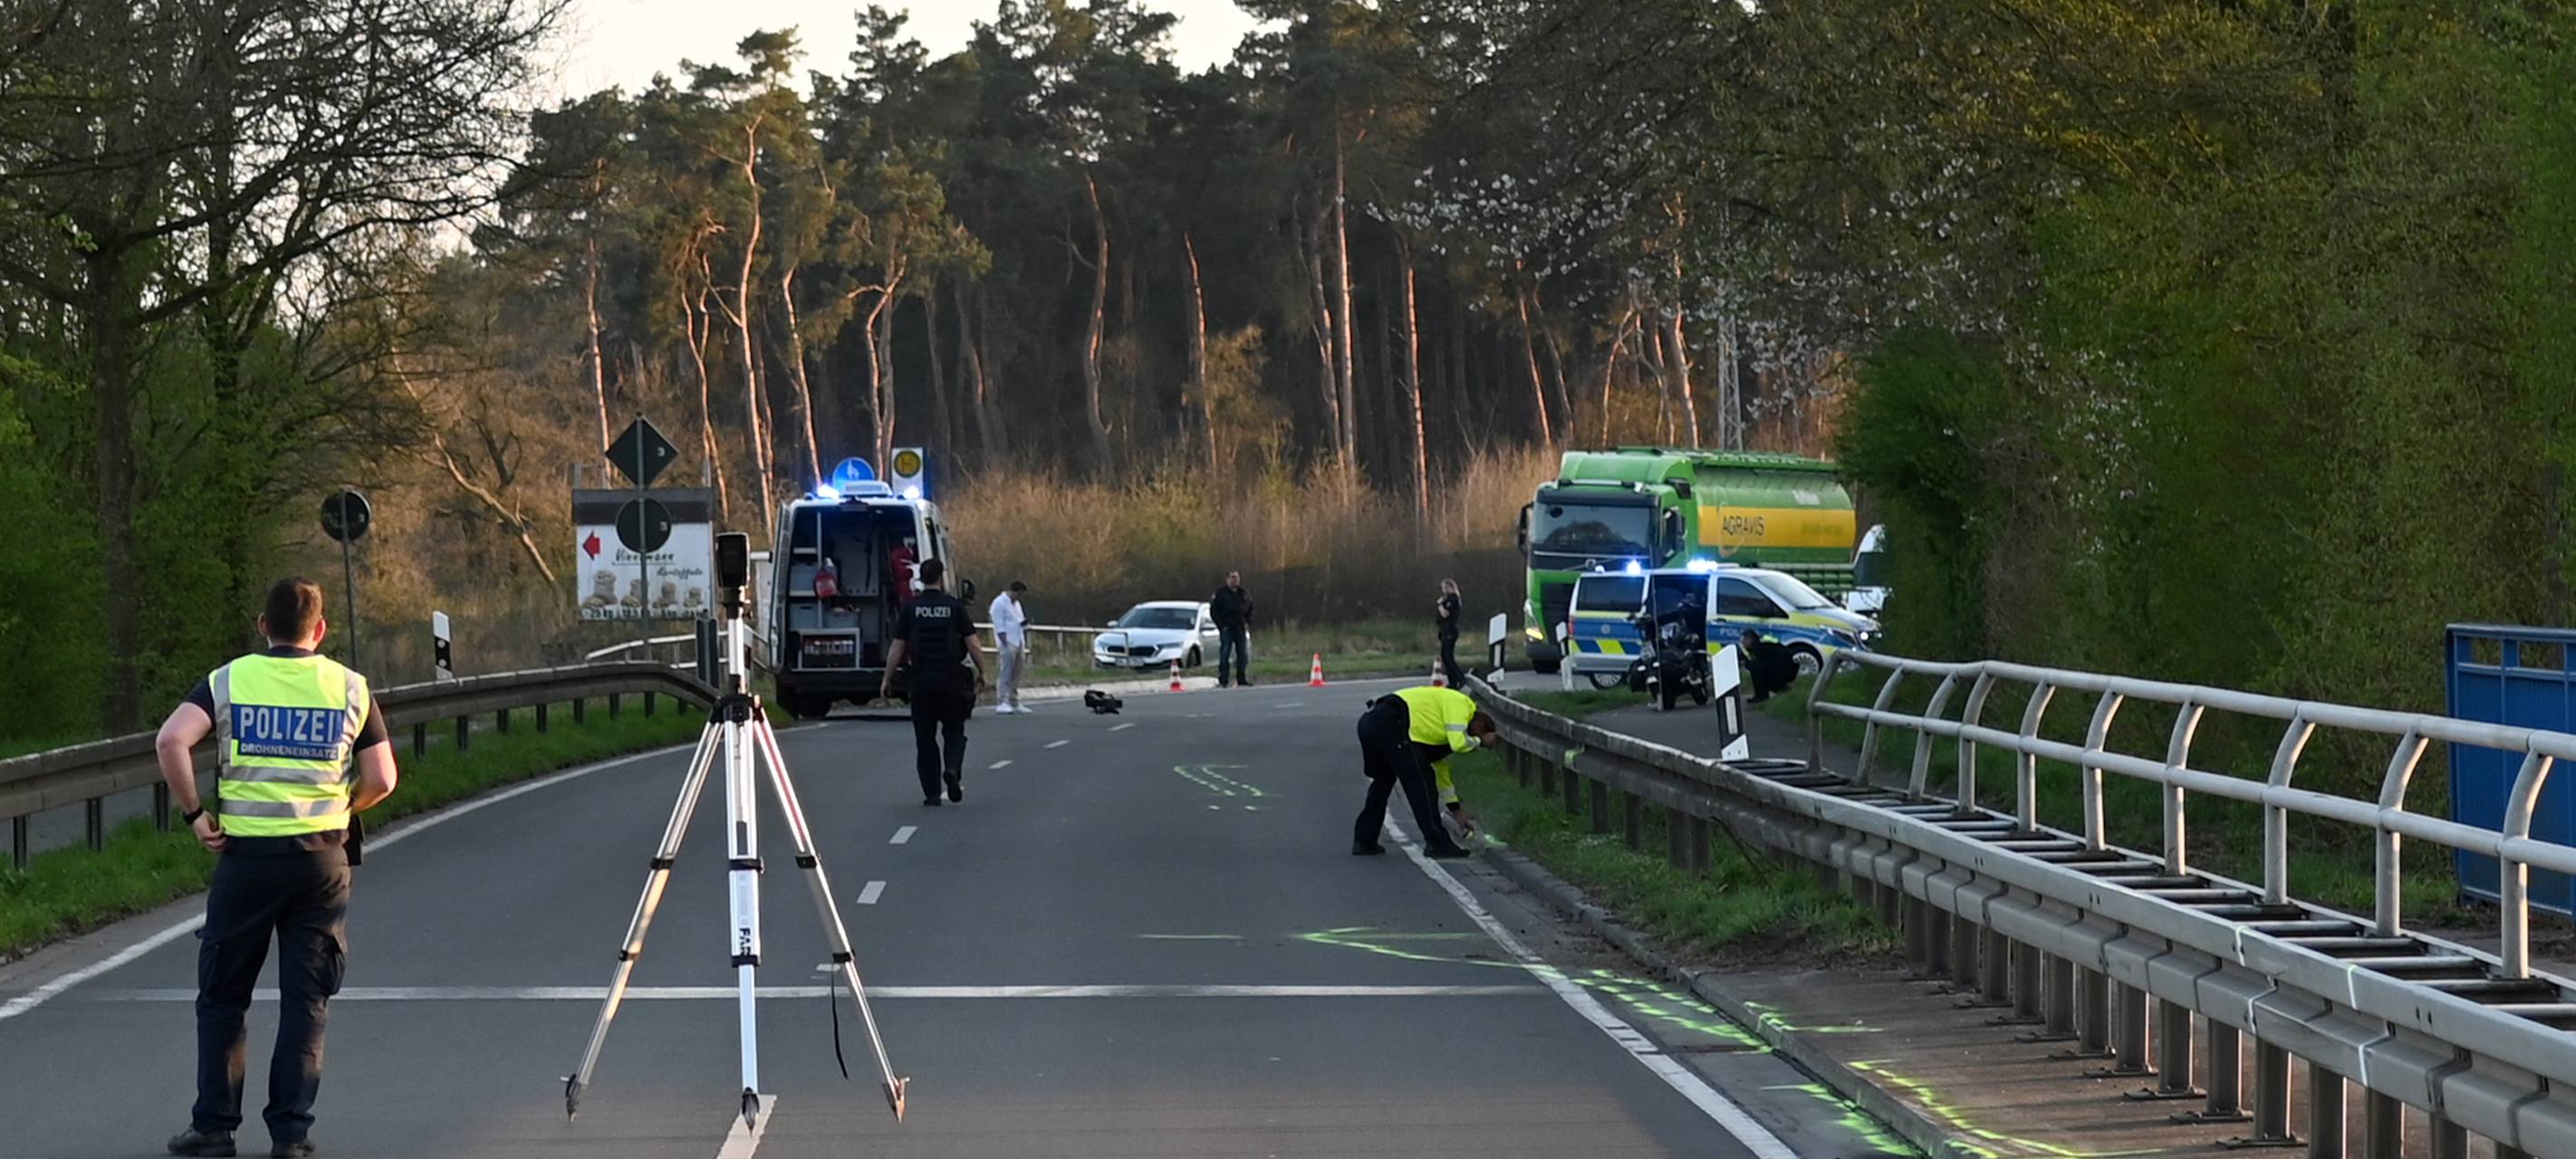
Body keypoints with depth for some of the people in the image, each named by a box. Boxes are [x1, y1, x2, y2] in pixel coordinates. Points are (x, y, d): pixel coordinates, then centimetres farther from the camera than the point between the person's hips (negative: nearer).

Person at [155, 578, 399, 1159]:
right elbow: (382, 779, 1)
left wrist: (194, 813, -5)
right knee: (306, 999, 7)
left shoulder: (228, 681, 2)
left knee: (222, 996, 11)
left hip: (246, 854, -1)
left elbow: (171, 741, -13)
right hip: (323, 857, 1)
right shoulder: (350, 688, 5)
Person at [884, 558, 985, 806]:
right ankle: (953, 768, -14)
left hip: (922, 681, 0)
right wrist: (981, 673, 12)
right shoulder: (955, 606, -2)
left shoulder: (910, 609, 0)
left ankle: (931, 793, 5)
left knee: (925, 738, 8)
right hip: (952, 680, 0)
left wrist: (887, 679, 10)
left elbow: (897, 648, 0)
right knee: (954, 731, 14)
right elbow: (973, 645, -2)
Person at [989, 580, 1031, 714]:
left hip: (1019, 643, 9)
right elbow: (999, 626, -14)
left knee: (1016, 675, 9)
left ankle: (1014, 703, 13)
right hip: (1008, 643, -9)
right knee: (1006, 674, -11)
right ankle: (1001, 703, -12)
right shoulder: (999, 603, -8)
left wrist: (1024, 622, 4)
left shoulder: (1016, 604, 21)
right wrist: (1005, 643, -19)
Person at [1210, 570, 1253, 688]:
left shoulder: (1244, 594, 12)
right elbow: (1214, 612, -3)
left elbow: (1250, 610, 21)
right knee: (1224, 655, -8)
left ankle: (1241, 679, 15)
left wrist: (1247, 623, 6)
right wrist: (1221, 626, -10)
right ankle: (1223, 681, -6)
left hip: (1241, 629, 5)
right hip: (1227, 629, -5)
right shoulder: (1220, 594, -3)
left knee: (1242, 655, 6)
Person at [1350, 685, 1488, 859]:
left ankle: (1364, 841, 27)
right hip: (1389, 723, -10)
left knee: (1382, 781, 24)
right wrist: (1478, 741, 11)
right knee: (1419, 781, -4)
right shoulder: (1460, 703, 3)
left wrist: (1457, 812, 41)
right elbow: (1458, 743, -12)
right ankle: (1436, 842, -2)